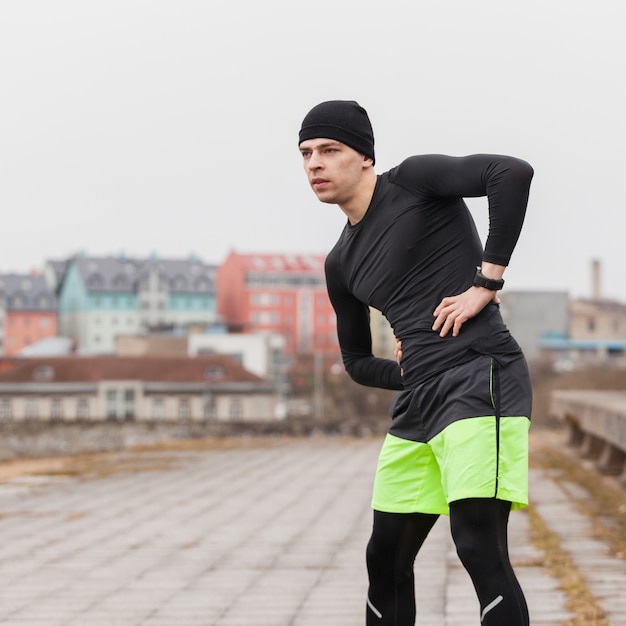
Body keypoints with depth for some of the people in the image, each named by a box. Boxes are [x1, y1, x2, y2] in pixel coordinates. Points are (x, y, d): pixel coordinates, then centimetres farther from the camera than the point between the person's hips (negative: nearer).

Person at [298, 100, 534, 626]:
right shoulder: (342, 263, 19)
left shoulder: (413, 181, -1)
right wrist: (415, 375, 9)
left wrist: (486, 282, -16)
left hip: (480, 379, -8)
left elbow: (512, 173, -16)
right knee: (386, 558, 10)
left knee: (478, 545, -19)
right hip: (417, 405, 8)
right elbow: (357, 361, 29)